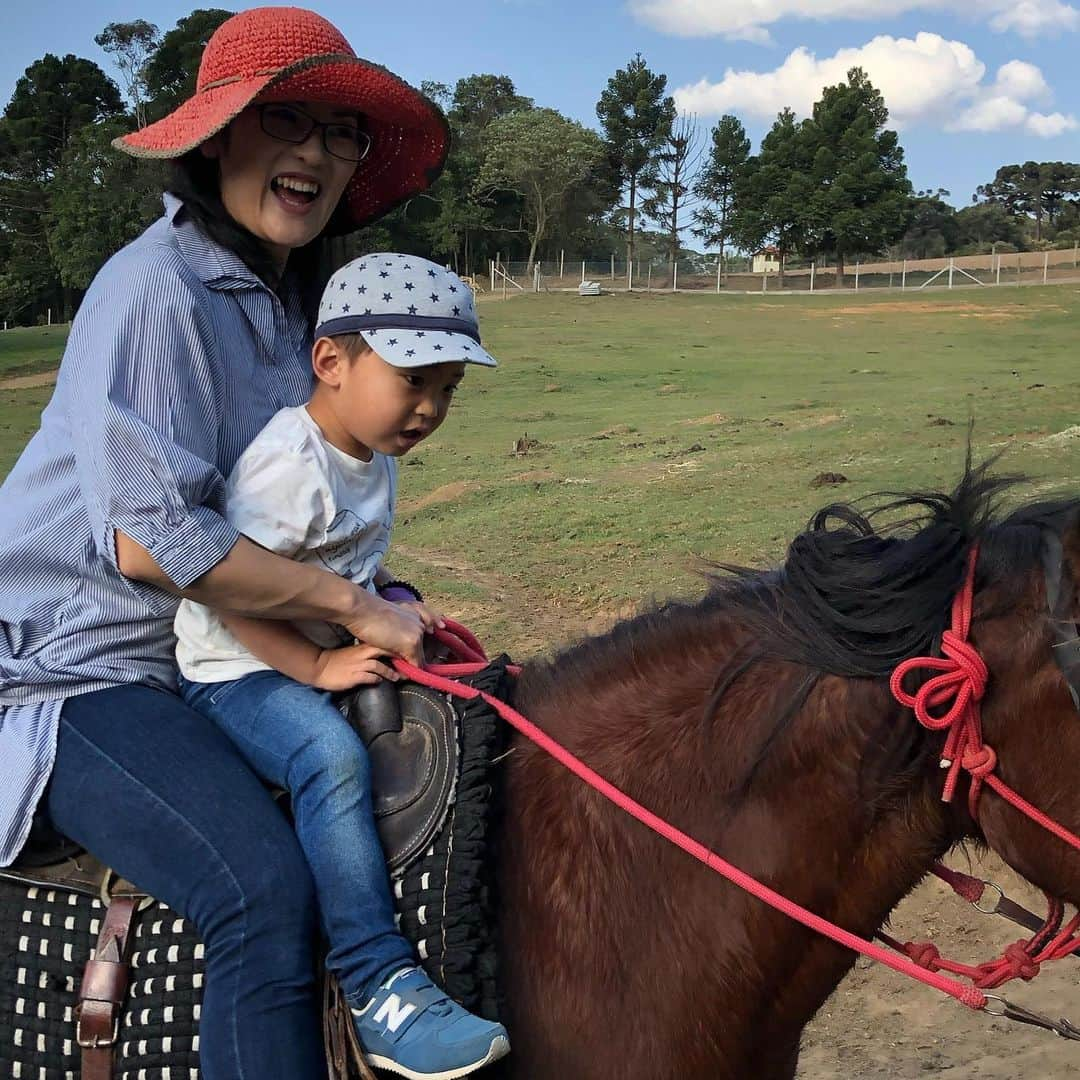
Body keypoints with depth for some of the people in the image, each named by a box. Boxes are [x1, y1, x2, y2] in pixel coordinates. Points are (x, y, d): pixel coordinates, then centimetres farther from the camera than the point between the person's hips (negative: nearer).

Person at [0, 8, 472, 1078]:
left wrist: (396, 609, 4)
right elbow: (151, 540, -24)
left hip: (215, 651, 9)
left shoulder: (290, 296, 11)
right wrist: (356, 605, -18)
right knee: (265, 891, -28)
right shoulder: (158, 288, -17)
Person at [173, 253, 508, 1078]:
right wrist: (317, 667, -26)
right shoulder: (291, 462, -23)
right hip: (236, 671, -9)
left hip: (338, 644, 9)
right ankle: (381, 989, -32)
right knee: (330, 754, -34)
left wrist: (397, 604, 3)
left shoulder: (375, 454, 7)